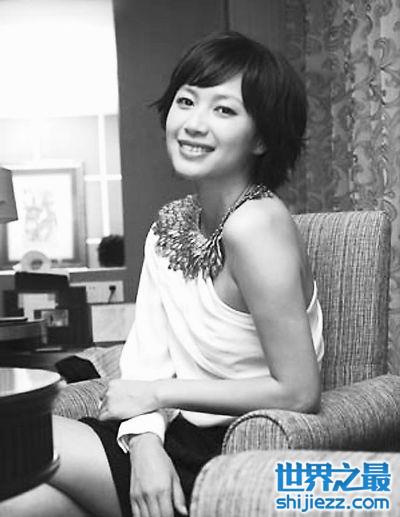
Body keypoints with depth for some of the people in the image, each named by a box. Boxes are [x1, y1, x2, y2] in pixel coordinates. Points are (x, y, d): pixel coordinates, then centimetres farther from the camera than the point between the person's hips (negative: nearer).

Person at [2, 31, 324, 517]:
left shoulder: (255, 223, -19)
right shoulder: (170, 222, 6)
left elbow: (299, 393, -19)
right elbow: (146, 359, 3)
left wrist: (161, 391, -12)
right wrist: (145, 440, -17)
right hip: (175, 445, 6)